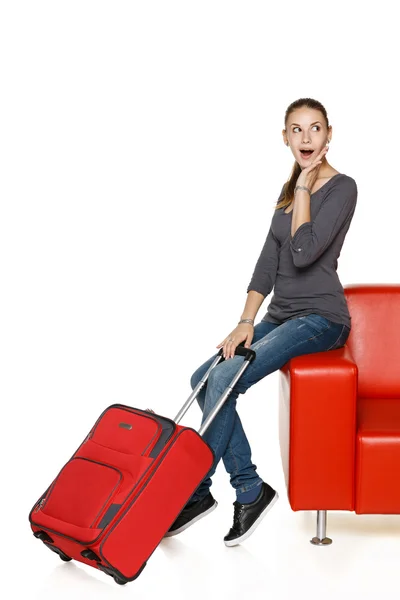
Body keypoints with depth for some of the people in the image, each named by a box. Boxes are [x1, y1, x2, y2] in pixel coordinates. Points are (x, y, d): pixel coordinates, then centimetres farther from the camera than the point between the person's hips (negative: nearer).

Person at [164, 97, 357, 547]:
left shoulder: (342, 187, -9)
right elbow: (269, 260, 8)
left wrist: (304, 188, -13)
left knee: (225, 379, -22)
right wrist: (246, 322, -2)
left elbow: (304, 253, -22)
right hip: (282, 316, 8)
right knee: (204, 378, -10)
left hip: (320, 319, -8)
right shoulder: (289, 190, 14)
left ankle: (195, 493, -9)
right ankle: (249, 493, -5)